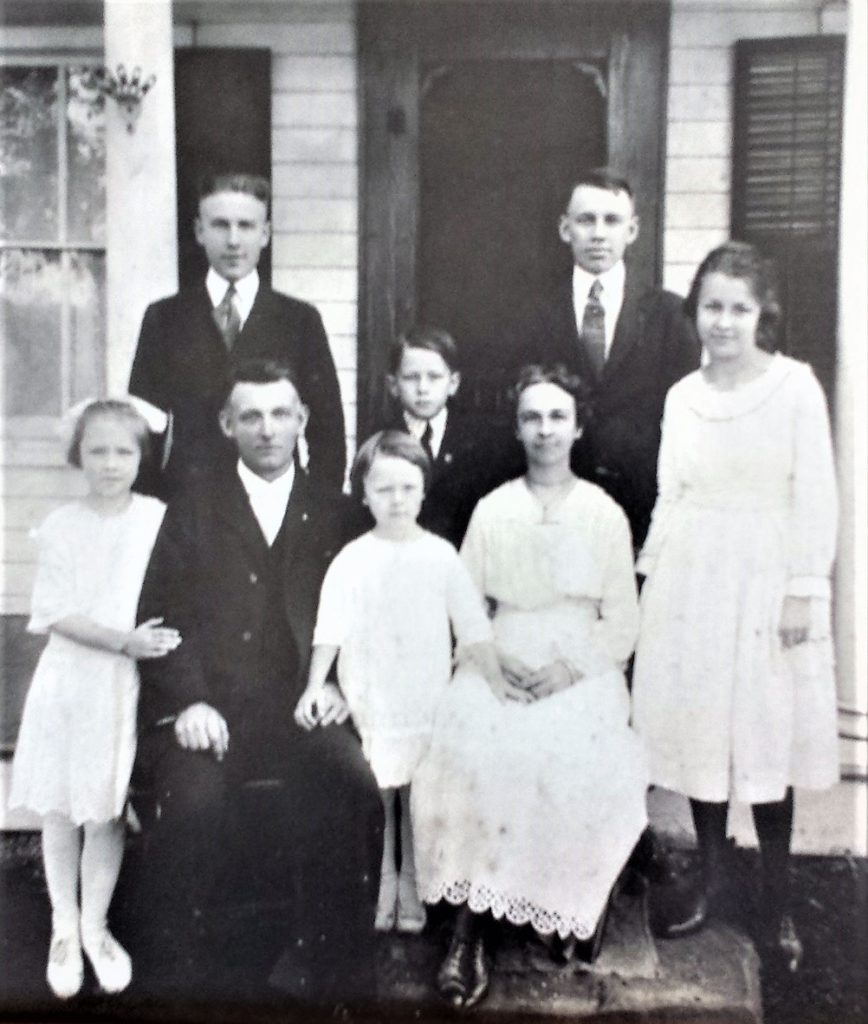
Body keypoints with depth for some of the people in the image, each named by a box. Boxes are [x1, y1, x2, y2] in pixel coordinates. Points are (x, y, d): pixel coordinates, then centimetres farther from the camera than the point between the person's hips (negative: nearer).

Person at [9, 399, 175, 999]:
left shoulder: (160, 519, -5)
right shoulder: (61, 527, -5)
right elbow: (55, 614, -10)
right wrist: (125, 640, -20)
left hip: (129, 686, 0)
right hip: (70, 684, 0)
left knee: (108, 813, 11)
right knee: (60, 813, 12)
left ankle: (95, 927, 32)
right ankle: (65, 931, 32)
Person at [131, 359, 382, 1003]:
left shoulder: (331, 512, 14)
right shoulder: (192, 510, 10)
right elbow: (162, 616, 1)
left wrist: (334, 684, -6)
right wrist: (188, 701, -13)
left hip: (297, 708, 1)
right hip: (206, 710, -1)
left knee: (357, 785, -27)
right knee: (195, 798, -30)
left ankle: (330, 963, -6)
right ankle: (176, 965, -4)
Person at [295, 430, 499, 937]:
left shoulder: (441, 555, -2)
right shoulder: (353, 560, -5)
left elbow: (473, 627, 0)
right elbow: (331, 628, -10)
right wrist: (315, 687, -22)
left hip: (428, 704, 1)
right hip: (370, 705, -1)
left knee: (419, 800, 11)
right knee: (376, 800, 8)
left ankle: (411, 887, 28)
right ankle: (381, 887, 26)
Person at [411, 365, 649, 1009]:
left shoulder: (605, 513, 6)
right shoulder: (491, 510, 9)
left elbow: (623, 622, 3)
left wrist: (570, 668, -12)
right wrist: (494, 661, -8)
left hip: (583, 670, 0)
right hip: (501, 667, 1)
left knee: (579, 770, -26)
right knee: (470, 757, -26)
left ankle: (579, 907, 0)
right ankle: (472, 927, -16)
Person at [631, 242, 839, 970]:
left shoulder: (796, 386, -6)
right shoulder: (682, 396, 6)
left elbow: (815, 499, -7)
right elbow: (670, 498, 10)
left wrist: (802, 593, -10)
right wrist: (650, 579, 9)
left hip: (764, 579, -3)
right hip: (691, 579, 4)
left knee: (766, 737, 3)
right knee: (699, 730, 9)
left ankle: (778, 901, 19)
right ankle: (713, 879, 26)